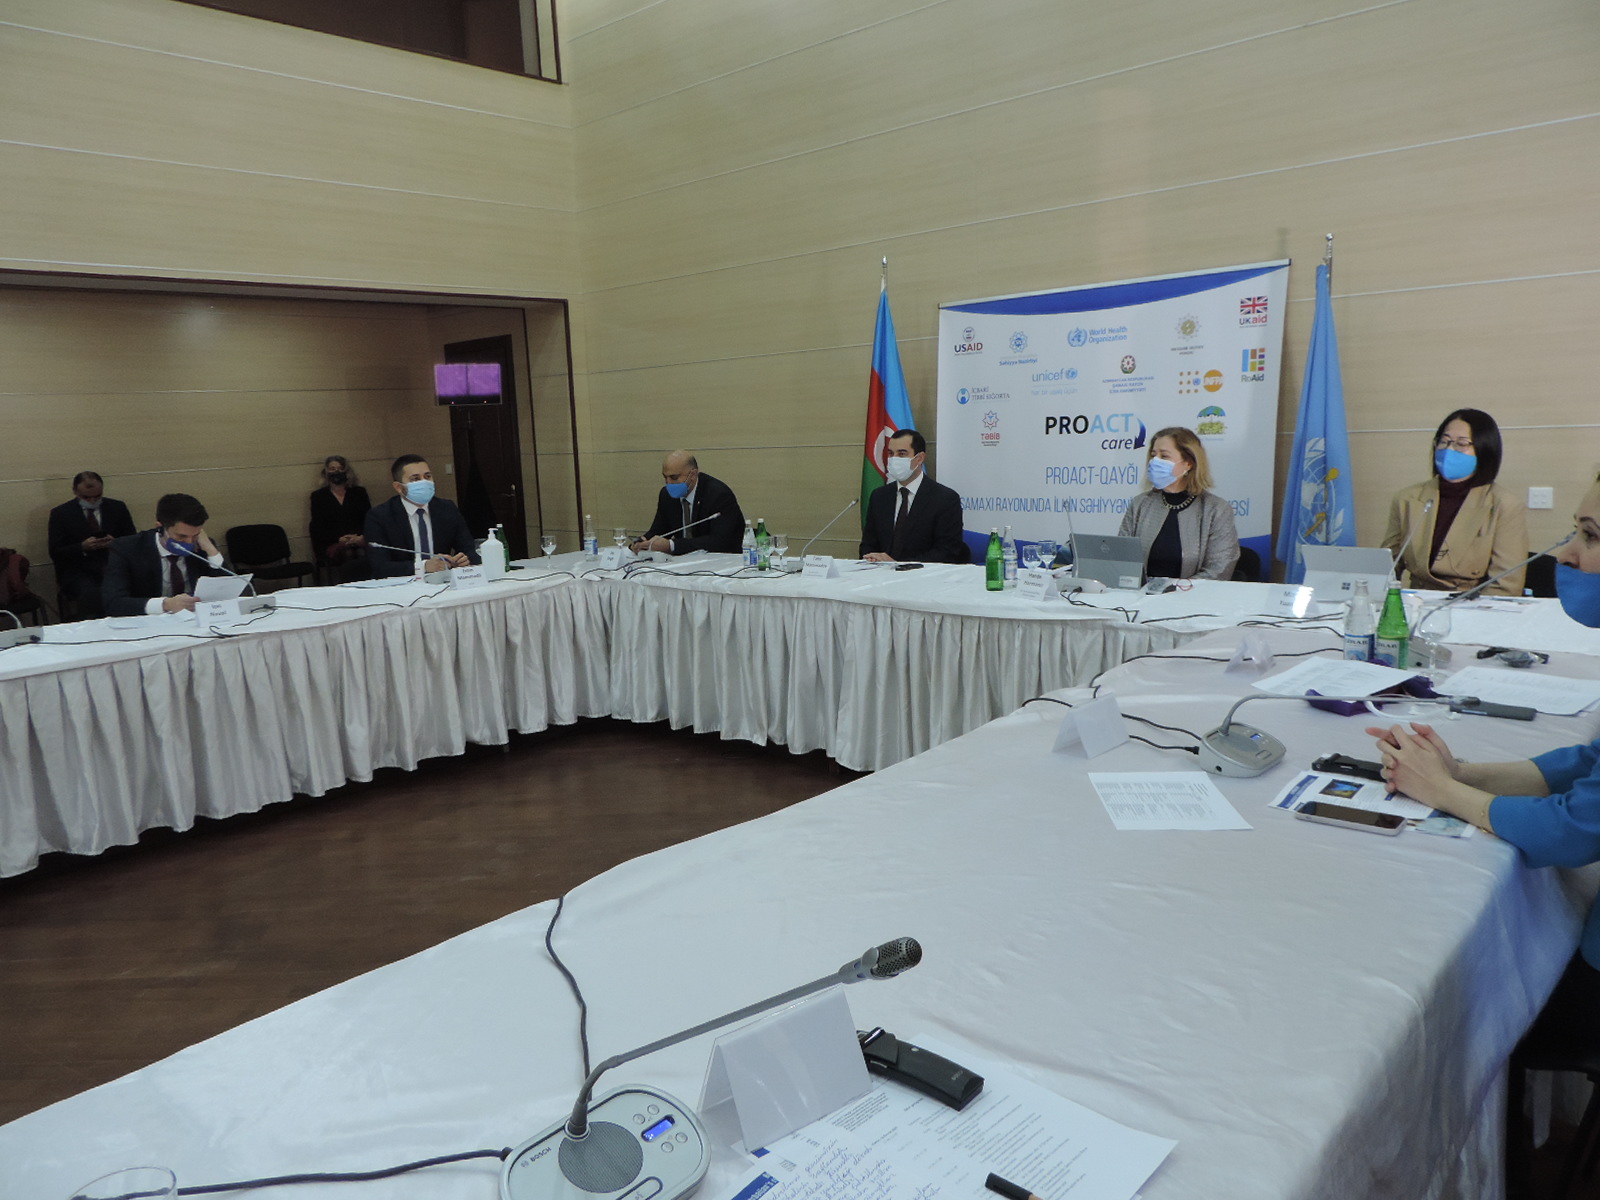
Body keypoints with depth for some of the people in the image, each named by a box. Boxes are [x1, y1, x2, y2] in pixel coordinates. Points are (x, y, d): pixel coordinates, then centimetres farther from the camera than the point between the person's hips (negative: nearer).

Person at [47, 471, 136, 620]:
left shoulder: (117, 508, 13)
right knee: (90, 594, -35)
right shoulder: (60, 513, 8)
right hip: (78, 572, -1)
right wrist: (82, 547, -15)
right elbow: (55, 553, 2)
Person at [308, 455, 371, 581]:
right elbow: (317, 528, 7)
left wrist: (362, 537, -11)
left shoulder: (359, 492, 20)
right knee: (348, 554, -36)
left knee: (363, 553, -36)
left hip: (359, 541, 1)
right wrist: (339, 539, -11)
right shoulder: (318, 496, 16)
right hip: (331, 544, -1)